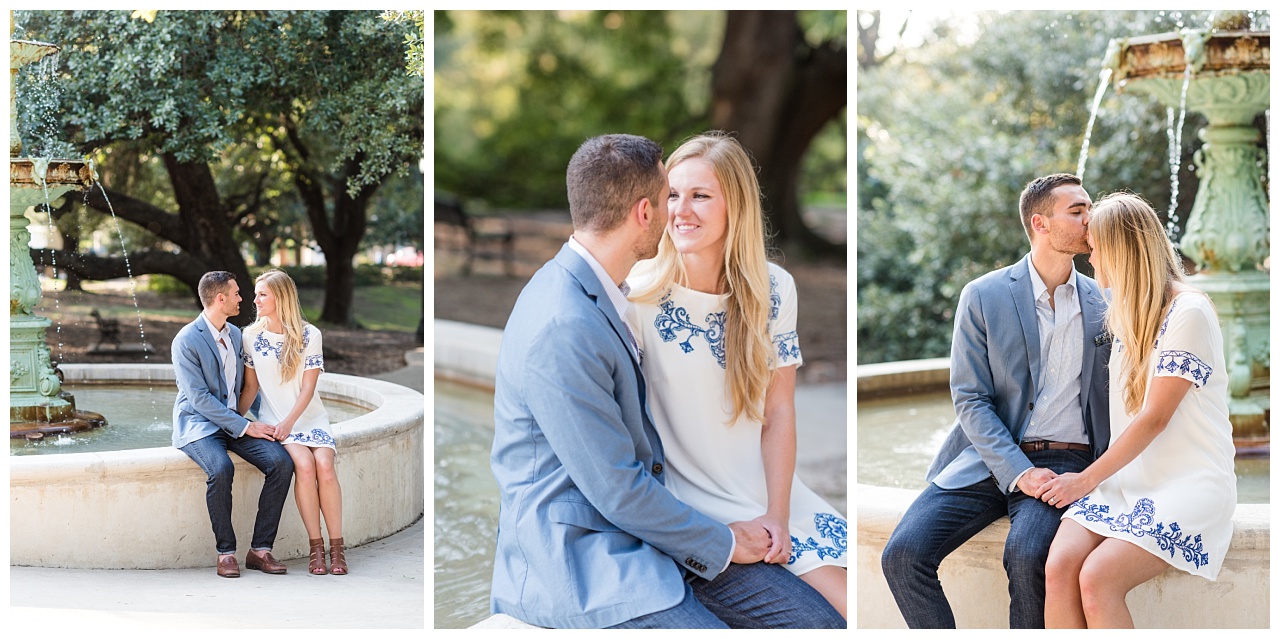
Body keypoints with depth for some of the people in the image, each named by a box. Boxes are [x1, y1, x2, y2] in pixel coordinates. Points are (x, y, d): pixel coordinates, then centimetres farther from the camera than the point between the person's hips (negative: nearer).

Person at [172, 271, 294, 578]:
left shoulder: (235, 334, 13)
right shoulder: (186, 341, -10)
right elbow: (200, 398, -17)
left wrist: (260, 421, 5)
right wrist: (245, 427, -20)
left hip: (236, 422, 6)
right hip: (199, 424, -6)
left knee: (281, 461, -19)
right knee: (221, 469, -36)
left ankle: (260, 549, -14)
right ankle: (225, 552, -20)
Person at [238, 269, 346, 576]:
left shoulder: (309, 335, -3)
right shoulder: (251, 336, 2)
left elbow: (308, 388, -6)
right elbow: (251, 386, 7)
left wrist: (290, 422, -18)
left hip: (310, 416, 0)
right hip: (274, 419, 0)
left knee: (324, 464, -26)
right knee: (304, 464, -28)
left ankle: (337, 547, -18)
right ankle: (315, 547, -19)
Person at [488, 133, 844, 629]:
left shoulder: (598, 290, 9)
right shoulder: (562, 331, -24)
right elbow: (616, 491, -20)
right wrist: (722, 542, -8)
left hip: (640, 526, 10)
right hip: (577, 560, -9)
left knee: (819, 623, -3)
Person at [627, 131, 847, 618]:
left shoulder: (773, 290, -1)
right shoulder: (640, 294, -14)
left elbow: (779, 409, 0)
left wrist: (777, 513, -10)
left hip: (771, 491, 4)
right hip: (693, 501, -4)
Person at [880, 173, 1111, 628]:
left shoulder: (1103, 304, 9)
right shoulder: (983, 296, 2)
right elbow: (970, 401, -3)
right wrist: (1019, 472, -15)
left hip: (1065, 462, 0)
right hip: (989, 458, 0)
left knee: (1026, 556, -31)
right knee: (902, 555, -21)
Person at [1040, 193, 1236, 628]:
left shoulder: (1188, 311, -11)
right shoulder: (1126, 314, 16)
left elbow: (1154, 418, -13)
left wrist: (1089, 478, -8)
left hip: (1188, 482, -7)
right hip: (1128, 477, 7)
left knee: (1097, 579, -29)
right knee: (1059, 566, -22)